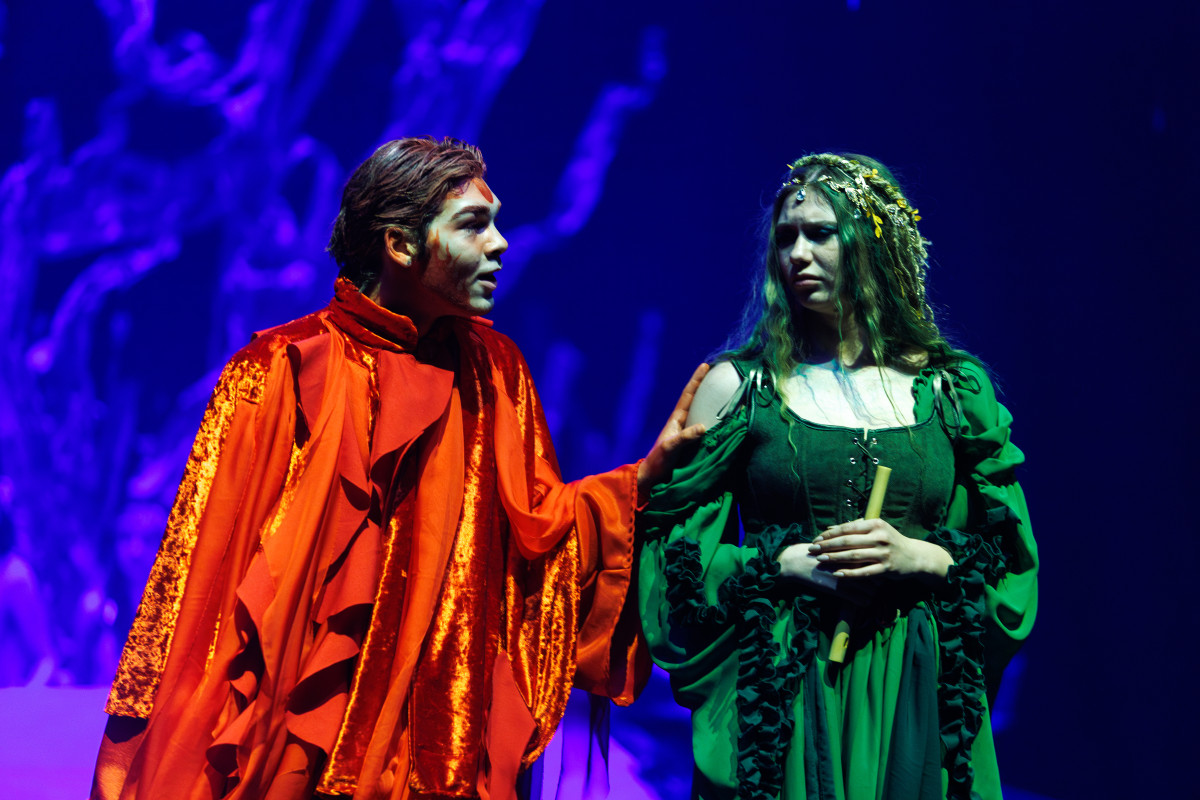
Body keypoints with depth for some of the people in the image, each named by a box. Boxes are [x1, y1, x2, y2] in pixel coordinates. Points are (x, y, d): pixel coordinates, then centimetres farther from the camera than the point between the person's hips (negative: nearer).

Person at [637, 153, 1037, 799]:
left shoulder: (954, 388, 8)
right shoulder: (738, 385, 4)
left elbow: (1010, 560, 8)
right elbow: (674, 547, 1)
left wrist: (920, 557, -10)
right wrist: (786, 564, -12)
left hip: (917, 692, 2)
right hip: (782, 692, -1)